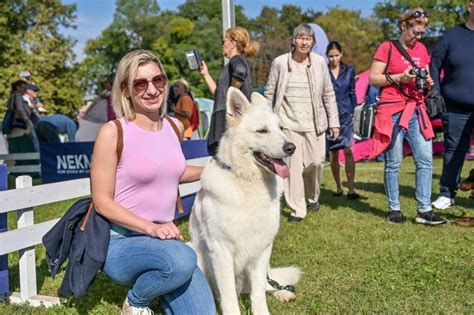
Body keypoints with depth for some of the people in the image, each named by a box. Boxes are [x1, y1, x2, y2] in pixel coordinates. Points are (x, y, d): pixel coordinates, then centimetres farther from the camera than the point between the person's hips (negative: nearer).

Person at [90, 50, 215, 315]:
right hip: (119, 242, -5)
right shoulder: (113, 132, -13)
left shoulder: (175, 127, 5)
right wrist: (151, 228, -24)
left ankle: (153, 284, 16)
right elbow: (103, 202, -13)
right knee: (182, 260, -35)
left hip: (165, 239, 5)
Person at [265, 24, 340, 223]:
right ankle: (297, 209, 4)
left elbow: (328, 94, 9)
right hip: (288, 122, -2)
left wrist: (334, 122, 6)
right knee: (293, 165, -6)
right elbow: (269, 94, 5)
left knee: (316, 162, 1)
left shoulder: (319, 62, 5)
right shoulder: (280, 63, 0)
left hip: (314, 123, 2)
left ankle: (313, 196, 29)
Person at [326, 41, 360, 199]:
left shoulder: (349, 70, 7)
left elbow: (352, 93, 14)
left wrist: (352, 112, 8)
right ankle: (338, 187, 19)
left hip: (345, 114, 0)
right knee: (333, 154, 6)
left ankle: (351, 189, -11)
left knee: (348, 150, -11)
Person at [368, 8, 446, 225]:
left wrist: (426, 82, 1)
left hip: (416, 111, 5)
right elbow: (372, 78, -5)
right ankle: (394, 209, 12)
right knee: (393, 163, 1)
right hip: (392, 111, -5)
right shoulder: (387, 48, -2)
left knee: (425, 159, -2)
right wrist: (399, 78, -15)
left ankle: (424, 210, 3)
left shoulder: (421, 50, 15)